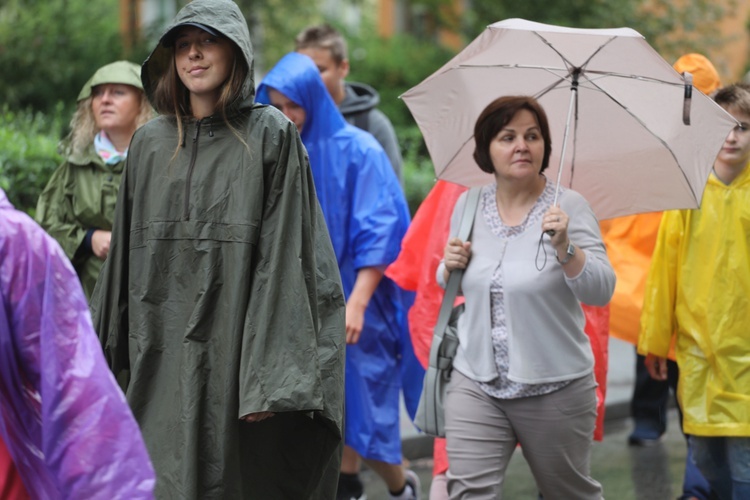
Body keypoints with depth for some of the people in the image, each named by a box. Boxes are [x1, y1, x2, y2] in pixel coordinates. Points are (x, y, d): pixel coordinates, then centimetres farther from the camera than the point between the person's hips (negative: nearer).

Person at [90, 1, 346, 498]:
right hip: (163, 360, 4)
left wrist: (268, 375, -16)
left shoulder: (272, 136, -2)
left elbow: (285, 253, -9)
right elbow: (125, 250, 15)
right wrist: (108, 347, 11)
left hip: (236, 355, -4)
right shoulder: (150, 144, 12)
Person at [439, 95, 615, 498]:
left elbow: (601, 291, -15)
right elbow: (448, 284, 18)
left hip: (555, 388, -2)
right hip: (476, 385, 2)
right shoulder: (469, 205, 4)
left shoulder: (567, 207, -8)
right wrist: (450, 266, -4)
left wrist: (564, 248, -30)